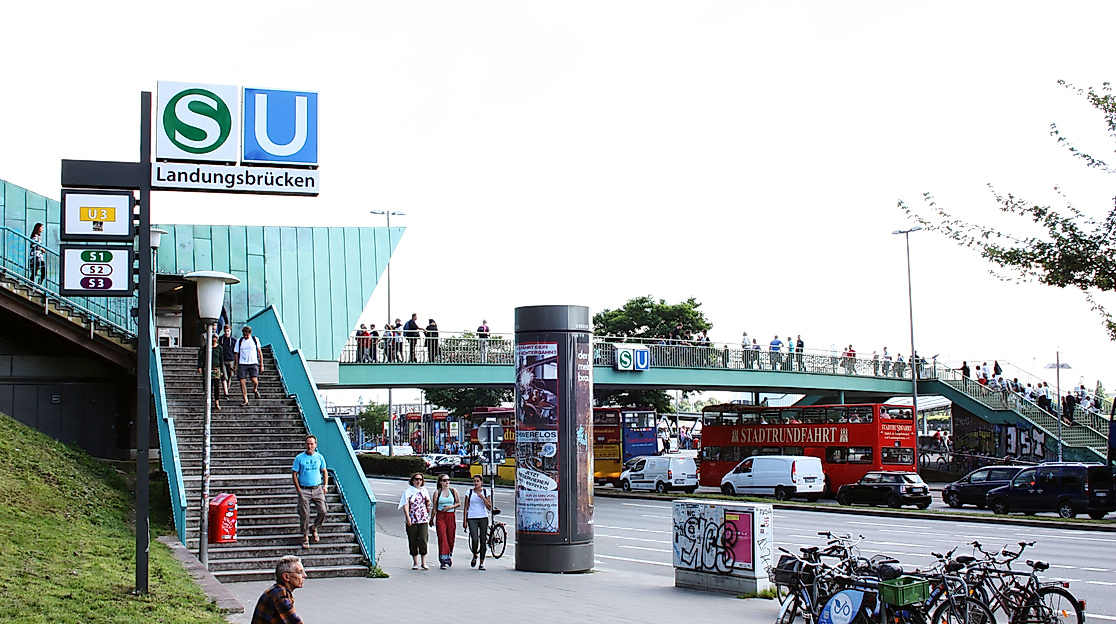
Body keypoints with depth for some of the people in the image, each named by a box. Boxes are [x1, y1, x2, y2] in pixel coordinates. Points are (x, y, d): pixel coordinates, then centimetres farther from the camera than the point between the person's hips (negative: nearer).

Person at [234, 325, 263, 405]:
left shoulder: (255, 340, 6)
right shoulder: (239, 341, 8)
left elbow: (260, 352, 11)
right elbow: (237, 354, 11)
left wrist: (261, 365, 8)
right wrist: (236, 366, 7)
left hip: (253, 363, -1)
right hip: (242, 364, 2)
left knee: (254, 381, -16)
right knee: (242, 381, -7)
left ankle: (255, 390, 19)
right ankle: (245, 400, 2)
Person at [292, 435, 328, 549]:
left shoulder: (319, 457, 6)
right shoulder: (299, 458, -3)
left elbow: (324, 471, 17)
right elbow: (294, 474, 0)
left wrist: (325, 486, 6)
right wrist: (298, 490, -7)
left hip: (317, 489, 2)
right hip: (304, 490, -2)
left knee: (322, 511, -6)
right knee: (304, 514, -3)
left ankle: (314, 529, 20)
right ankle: (305, 537, 9)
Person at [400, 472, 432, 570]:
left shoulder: (424, 491, 16)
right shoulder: (408, 491, 5)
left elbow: (428, 502, 22)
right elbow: (406, 505, -4)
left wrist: (428, 502, -3)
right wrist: (408, 517, -15)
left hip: (423, 520, 2)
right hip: (412, 520, -2)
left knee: (423, 539, -10)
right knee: (413, 541, 1)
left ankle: (423, 562, -6)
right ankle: (415, 562, 11)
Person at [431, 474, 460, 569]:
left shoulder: (453, 490, 6)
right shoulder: (437, 492, 4)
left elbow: (459, 503, 8)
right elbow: (434, 506, 7)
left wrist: (450, 507, -9)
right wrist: (432, 518, 7)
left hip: (451, 516, 1)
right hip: (440, 516, -1)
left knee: (451, 539, 6)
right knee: (442, 538, -10)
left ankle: (449, 556, 31)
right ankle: (443, 561, -10)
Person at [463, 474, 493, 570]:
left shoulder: (486, 492, 6)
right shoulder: (469, 492, 5)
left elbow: (489, 507, 1)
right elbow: (466, 507, 7)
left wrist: (483, 498, -12)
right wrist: (464, 520, 1)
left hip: (483, 518, 1)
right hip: (472, 519, -1)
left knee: (483, 540, 0)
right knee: (475, 539, -16)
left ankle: (482, 563, 7)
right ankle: (475, 555, 14)